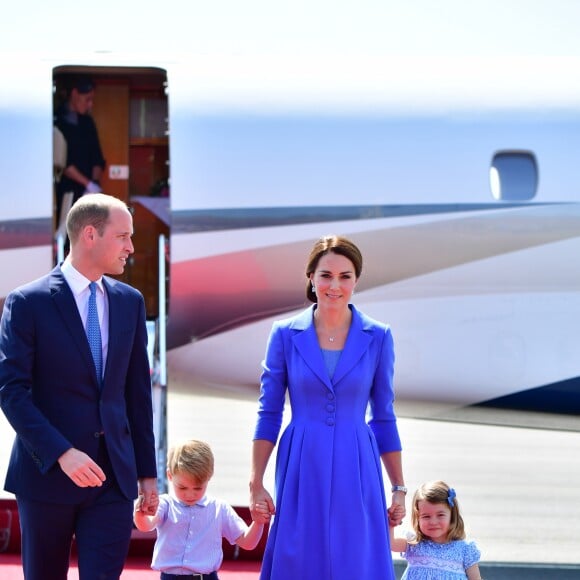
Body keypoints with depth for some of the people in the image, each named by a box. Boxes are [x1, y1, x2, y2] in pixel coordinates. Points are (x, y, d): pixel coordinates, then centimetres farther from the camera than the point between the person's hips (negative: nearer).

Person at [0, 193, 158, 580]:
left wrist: (147, 471, 11)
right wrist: (62, 454, -21)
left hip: (113, 476, 3)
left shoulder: (130, 302, 9)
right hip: (47, 474, -3)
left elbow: (138, 391, 13)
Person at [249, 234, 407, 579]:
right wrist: (256, 484, -3)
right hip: (301, 474, 0)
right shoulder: (285, 335, 0)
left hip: (356, 476, 0)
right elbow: (268, 415, 3)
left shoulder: (378, 338, 2)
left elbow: (384, 418, 8)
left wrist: (399, 488, 7)